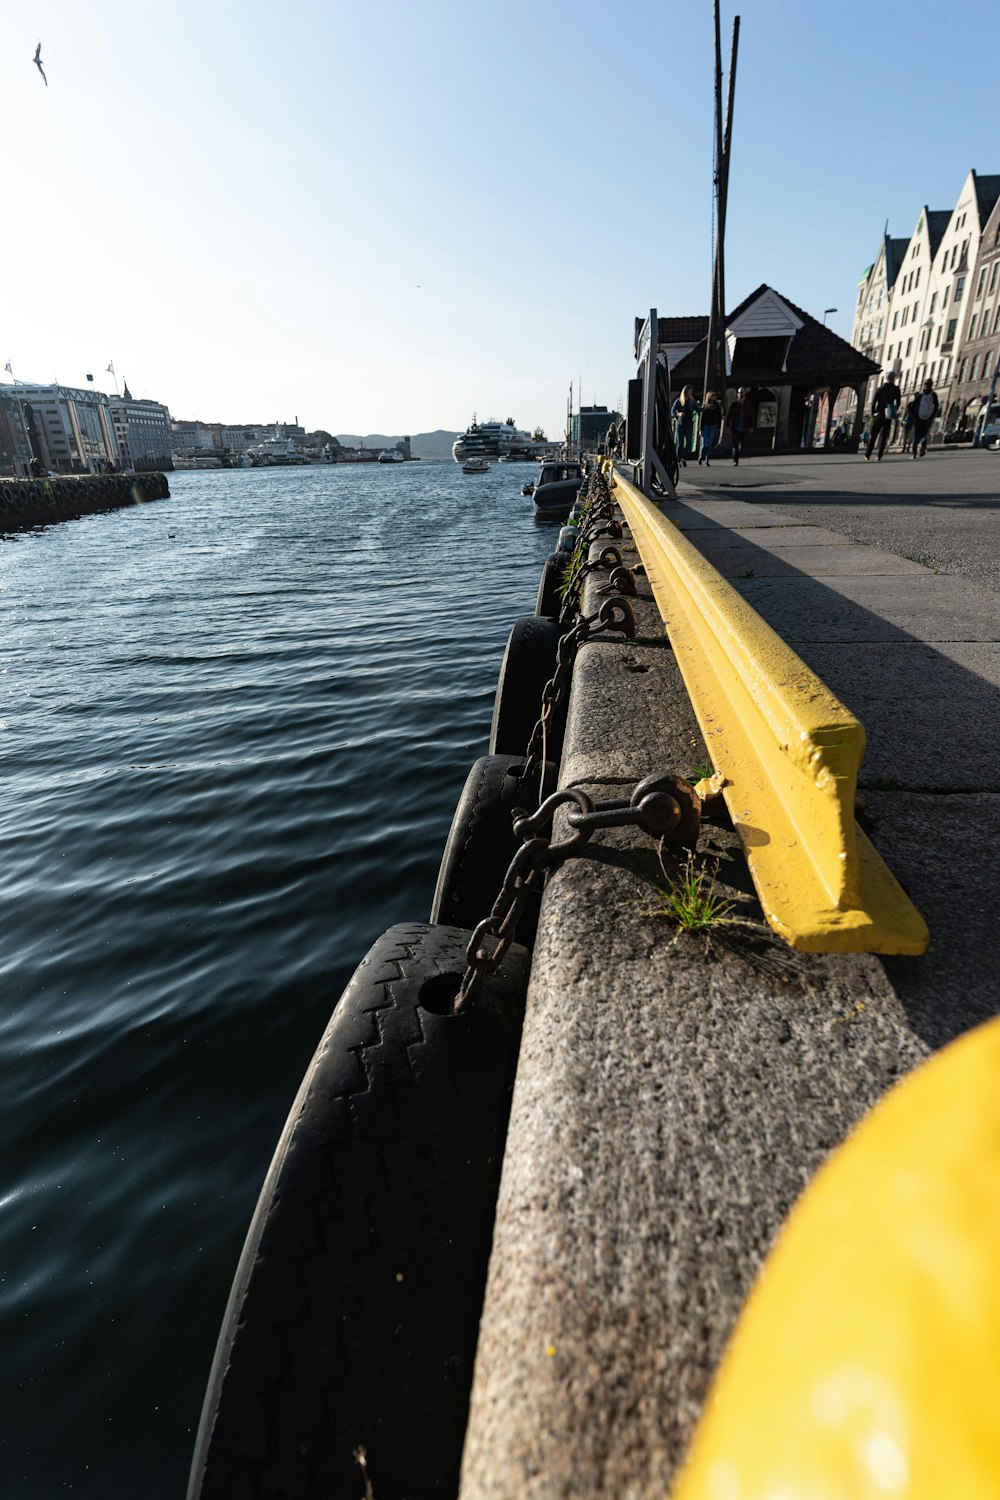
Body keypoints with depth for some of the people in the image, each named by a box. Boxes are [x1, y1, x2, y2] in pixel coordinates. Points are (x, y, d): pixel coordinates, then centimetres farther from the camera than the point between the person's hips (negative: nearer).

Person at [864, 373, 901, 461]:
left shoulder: (880, 389, 1)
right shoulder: (896, 389, 2)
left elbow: (874, 402, -3)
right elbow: (898, 402, 0)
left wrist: (873, 414, 6)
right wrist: (894, 412, 14)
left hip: (878, 414, 0)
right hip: (888, 416, 0)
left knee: (872, 435, 7)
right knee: (883, 436, 2)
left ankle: (867, 455, 3)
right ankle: (879, 456, -7)